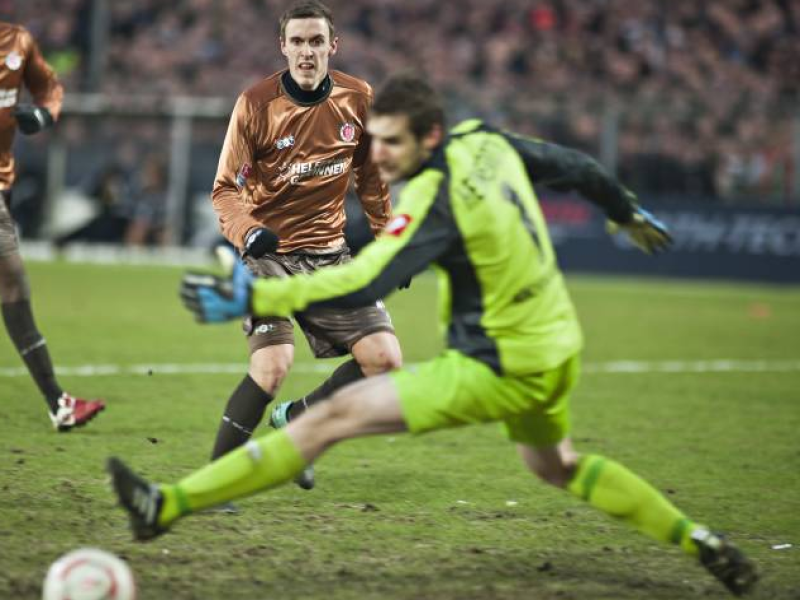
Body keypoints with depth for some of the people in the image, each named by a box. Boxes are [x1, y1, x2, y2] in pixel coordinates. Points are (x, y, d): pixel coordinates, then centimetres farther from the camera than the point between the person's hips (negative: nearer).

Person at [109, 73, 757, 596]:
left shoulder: (435, 199, -25)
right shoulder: (485, 140, 0)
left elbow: (359, 285, -34)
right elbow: (574, 167, 16)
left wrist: (248, 297, -38)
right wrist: (630, 214, 36)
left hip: (498, 371, -9)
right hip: (557, 348, 9)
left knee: (335, 415, -14)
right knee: (554, 463, 36)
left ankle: (168, 506, -19)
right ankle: (696, 540, 42)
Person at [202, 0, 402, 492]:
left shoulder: (359, 99, -1)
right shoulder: (255, 105, -12)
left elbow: (371, 177, 15)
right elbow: (226, 189, -8)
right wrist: (248, 232, -27)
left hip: (331, 253, 5)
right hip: (270, 253, -4)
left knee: (384, 359, -5)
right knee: (273, 364, -23)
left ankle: (293, 422, 17)